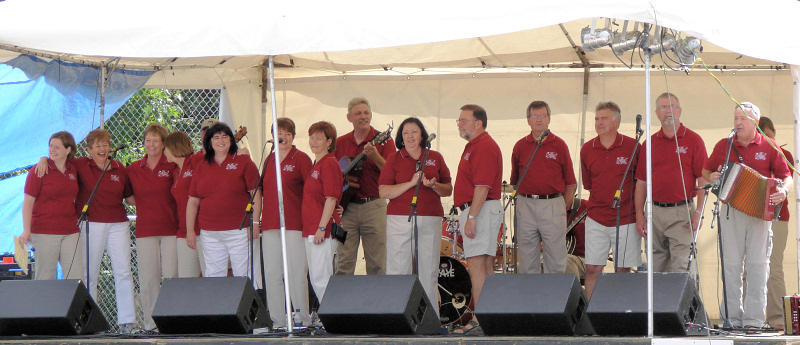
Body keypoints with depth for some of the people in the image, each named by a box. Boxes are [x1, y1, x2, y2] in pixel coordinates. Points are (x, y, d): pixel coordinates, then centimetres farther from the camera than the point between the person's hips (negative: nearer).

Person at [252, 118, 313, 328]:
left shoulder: (301, 159, -1)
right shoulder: (269, 160, 16)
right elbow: (260, 192, 19)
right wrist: (255, 220, 13)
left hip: (294, 224, -6)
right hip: (270, 224, 6)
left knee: (296, 273, -7)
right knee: (272, 274, 5)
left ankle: (303, 319, -2)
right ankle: (277, 321, 10)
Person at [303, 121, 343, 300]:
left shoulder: (329, 164, -9)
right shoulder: (316, 165, 19)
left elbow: (331, 199, -15)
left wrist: (322, 227, -20)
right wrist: (312, 229, 18)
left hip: (324, 231, -10)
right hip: (311, 230, 10)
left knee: (321, 279, -11)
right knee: (315, 279, 10)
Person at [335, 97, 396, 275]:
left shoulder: (383, 141, 3)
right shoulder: (340, 143, 13)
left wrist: (376, 157, -23)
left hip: (374, 206, -2)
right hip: (346, 207, 2)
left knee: (377, 265, -2)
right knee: (344, 263, -1)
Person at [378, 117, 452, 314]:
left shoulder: (435, 158, 12)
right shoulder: (394, 160, 6)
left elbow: (448, 190, 14)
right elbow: (383, 192, -3)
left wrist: (433, 185, -8)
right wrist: (411, 183, -12)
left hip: (430, 220, 2)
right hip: (399, 220, -2)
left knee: (429, 272, 1)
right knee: (398, 271, -5)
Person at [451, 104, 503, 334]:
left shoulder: (484, 147, -13)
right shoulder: (474, 146, 20)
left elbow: (482, 187, -21)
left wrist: (472, 217, -24)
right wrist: (467, 215, 21)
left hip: (481, 210, -11)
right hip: (473, 210, 11)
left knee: (476, 264, -14)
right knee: (485, 266, 11)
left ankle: (480, 320, -17)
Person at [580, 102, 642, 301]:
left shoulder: (632, 147, -4)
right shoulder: (587, 150, 5)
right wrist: (601, 202, 10)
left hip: (626, 220, -2)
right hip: (596, 219, 2)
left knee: (623, 270, 3)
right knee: (592, 269, -1)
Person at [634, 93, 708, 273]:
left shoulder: (693, 140, 1)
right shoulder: (651, 142, 12)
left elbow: (703, 180, -2)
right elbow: (641, 182, 14)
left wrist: (698, 212, -10)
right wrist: (639, 214, 7)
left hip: (682, 212, -4)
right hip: (655, 210, 4)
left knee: (679, 267, -9)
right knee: (655, 266, 6)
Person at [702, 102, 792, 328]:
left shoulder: (769, 147, 6)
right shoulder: (723, 146, 10)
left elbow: (786, 175, 7)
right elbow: (705, 171, 20)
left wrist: (783, 191, -14)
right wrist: (711, 178, -3)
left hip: (761, 212, -1)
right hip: (731, 212, 1)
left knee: (758, 263, -4)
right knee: (731, 264, -2)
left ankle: (754, 318, -3)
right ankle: (731, 316, 1)